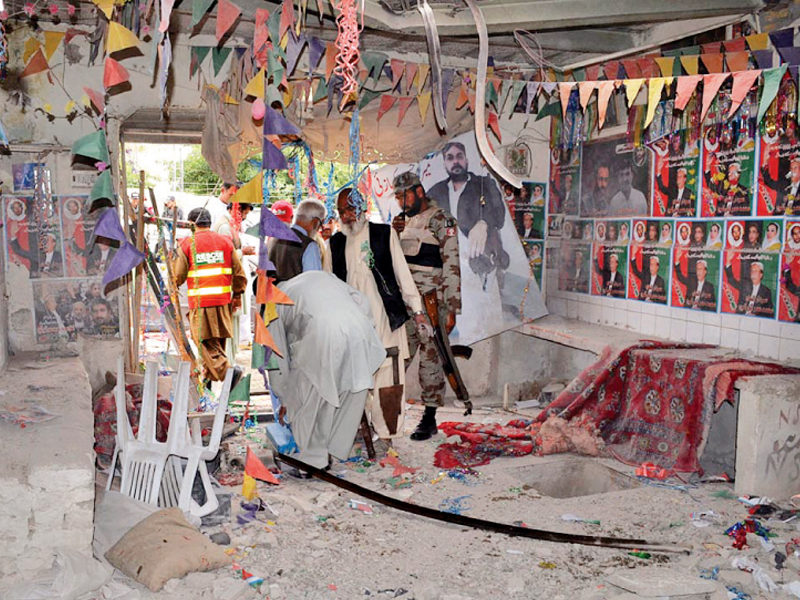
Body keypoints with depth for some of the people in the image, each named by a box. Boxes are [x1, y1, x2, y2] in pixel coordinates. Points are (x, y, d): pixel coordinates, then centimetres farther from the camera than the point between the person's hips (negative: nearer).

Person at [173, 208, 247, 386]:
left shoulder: (187, 244, -3)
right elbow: (239, 272, 8)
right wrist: (237, 294, 20)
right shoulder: (225, 241, 7)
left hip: (200, 301, -4)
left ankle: (227, 371, -21)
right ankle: (210, 377, 27)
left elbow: (178, 276, -1)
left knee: (207, 343, -2)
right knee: (218, 341, 17)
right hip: (223, 300, 4)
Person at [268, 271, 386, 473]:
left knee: (309, 401, 16)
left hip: (323, 336, -5)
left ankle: (313, 460, 26)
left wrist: (285, 401, 35)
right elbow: (362, 301, 24)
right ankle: (337, 451, 36)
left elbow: (277, 356, 26)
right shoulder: (319, 275, 35)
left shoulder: (275, 303, 24)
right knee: (352, 395, 22)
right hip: (360, 330, 5)